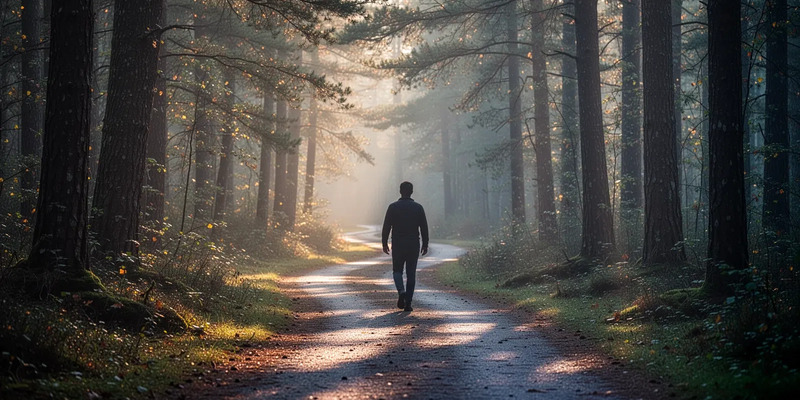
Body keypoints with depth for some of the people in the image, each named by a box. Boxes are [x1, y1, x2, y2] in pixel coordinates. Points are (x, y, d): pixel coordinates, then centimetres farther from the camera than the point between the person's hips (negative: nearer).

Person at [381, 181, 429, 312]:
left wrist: (384, 243, 5)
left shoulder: (393, 207, -3)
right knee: (411, 274, 6)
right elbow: (424, 228, 1)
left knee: (397, 270, 14)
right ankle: (408, 303, 2)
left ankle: (401, 291, -13)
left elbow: (386, 227, -3)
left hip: (397, 245, -1)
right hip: (414, 245, 1)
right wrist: (425, 244, 8)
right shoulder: (418, 207, 1)